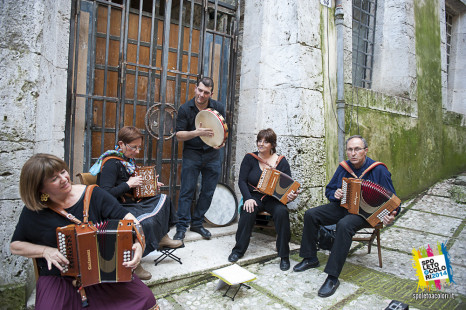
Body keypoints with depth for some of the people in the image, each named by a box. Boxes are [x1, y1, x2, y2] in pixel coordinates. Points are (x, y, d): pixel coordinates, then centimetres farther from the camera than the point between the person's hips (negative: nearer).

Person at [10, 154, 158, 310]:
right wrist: (46, 251, -10)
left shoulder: (92, 194, -5)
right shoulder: (34, 211, -2)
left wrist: (138, 244, -25)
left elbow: (127, 218, -7)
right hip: (58, 278, 1)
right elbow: (15, 245, 10)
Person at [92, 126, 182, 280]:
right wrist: (128, 184, -24)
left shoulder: (128, 160, 10)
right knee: (147, 222, -33)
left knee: (162, 198, 15)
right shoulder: (111, 163, -19)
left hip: (131, 203, 10)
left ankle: (162, 238, 20)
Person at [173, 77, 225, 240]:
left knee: (208, 192, 7)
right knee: (187, 191, -4)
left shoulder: (218, 107, 1)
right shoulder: (185, 109, -4)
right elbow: (179, 135, -6)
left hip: (212, 154, 3)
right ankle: (182, 227, 7)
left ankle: (197, 223, 22)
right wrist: (197, 132, -23)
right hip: (191, 153, -2)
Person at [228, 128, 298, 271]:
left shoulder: (281, 161, 1)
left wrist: (291, 195, -25)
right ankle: (238, 250, -14)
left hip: (274, 199, 0)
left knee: (282, 212, -31)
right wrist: (248, 198, -20)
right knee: (248, 211, -32)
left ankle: (284, 256, -16)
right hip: (254, 196, 0)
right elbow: (242, 181, -4)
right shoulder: (250, 158, 2)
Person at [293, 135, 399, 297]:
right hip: (343, 206, 6)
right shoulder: (343, 167, 2)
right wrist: (334, 194, -9)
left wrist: (390, 215, -29)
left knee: (344, 224, -37)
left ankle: (333, 278, -30)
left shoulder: (378, 170, -12)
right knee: (310, 214, -11)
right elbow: (329, 189, 15)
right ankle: (310, 258, 6)